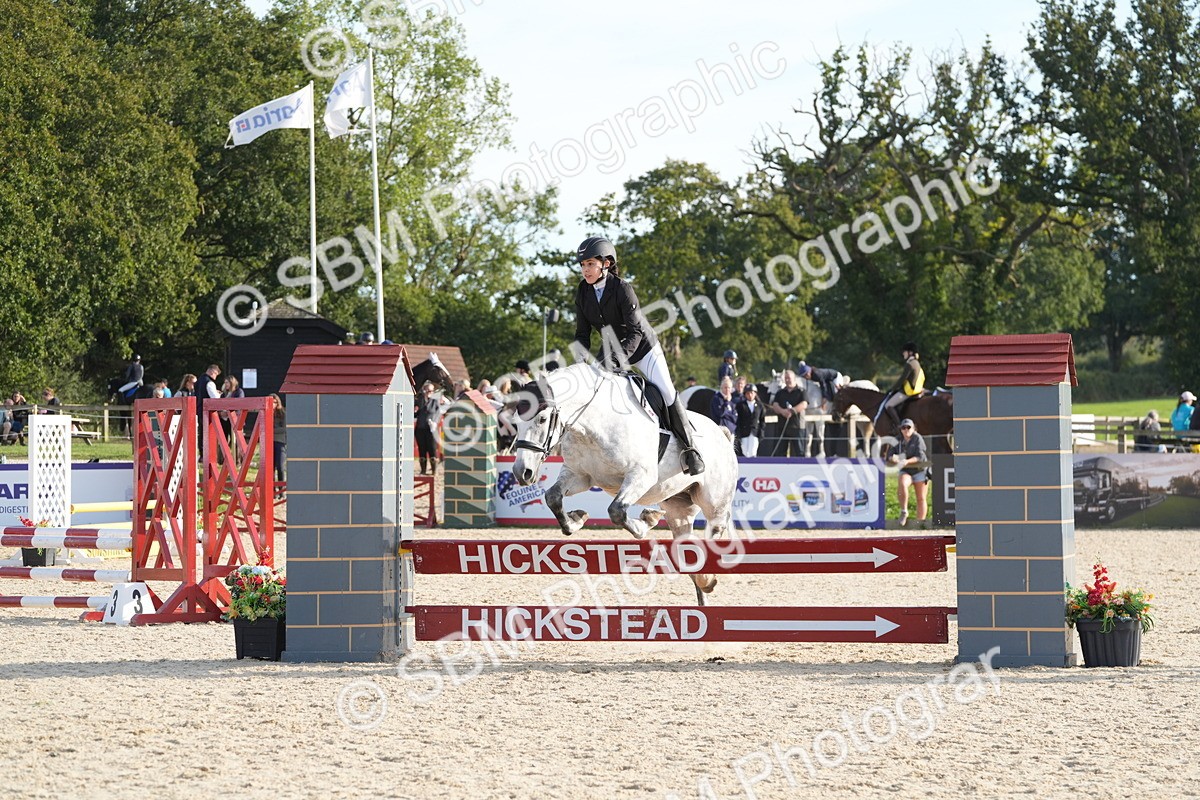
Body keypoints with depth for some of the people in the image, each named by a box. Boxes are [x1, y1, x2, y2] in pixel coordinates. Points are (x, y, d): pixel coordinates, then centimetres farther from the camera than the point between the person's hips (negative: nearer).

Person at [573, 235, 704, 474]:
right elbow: (582, 333, -3)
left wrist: (617, 359, -44)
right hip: (611, 351, 6)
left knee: (667, 393, -12)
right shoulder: (583, 293, -9)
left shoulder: (622, 289, -26)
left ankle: (689, 448, 0)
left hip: (642, 347, -6)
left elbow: (636, 331, -30)